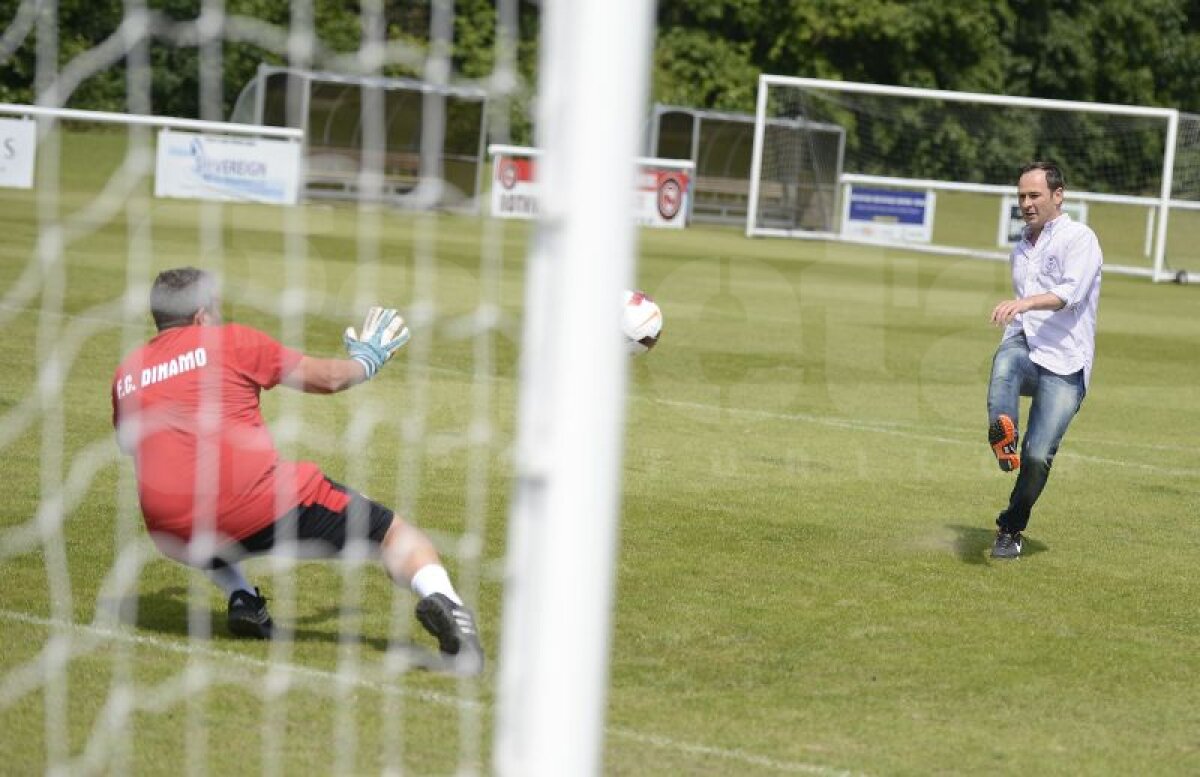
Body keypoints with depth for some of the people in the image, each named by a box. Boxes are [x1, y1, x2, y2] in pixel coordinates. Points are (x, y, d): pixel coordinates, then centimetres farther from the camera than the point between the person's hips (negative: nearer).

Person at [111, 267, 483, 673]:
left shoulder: (126, 373, 17)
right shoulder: (230, 341, 6)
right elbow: (327, 379, 13)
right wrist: (366, 360, 35)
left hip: (175, 533, 4)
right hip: (262, 508, -4)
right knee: (394, 533, 6)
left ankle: (240, 595, 15)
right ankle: (439, 598, -25)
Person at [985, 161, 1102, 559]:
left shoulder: (1079, 238, -1)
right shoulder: (1021, 248, 24)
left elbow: (1072, 292, -19)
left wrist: (1024, 303, -34)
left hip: (1064, 365, -5)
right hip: (1023, 345, 5)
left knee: (1038, 455, -14)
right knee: (1005, 363, -35)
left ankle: (1011, 528, 6)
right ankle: (1003, 440, -61)